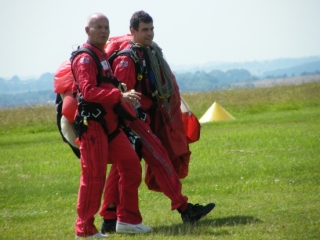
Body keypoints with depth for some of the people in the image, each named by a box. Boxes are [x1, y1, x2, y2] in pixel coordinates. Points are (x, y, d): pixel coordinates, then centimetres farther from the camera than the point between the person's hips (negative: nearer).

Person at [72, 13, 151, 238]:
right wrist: (120, 96, -32)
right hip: (93, 124, -10)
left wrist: (125, 97, 16)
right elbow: (88, 91, -25)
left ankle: (127, 219, 12)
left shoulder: (103, 56, 21)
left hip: (110, 124, 10)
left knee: (131, 165, 7)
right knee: (94, 175, -8)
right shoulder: (85, 58, -12)